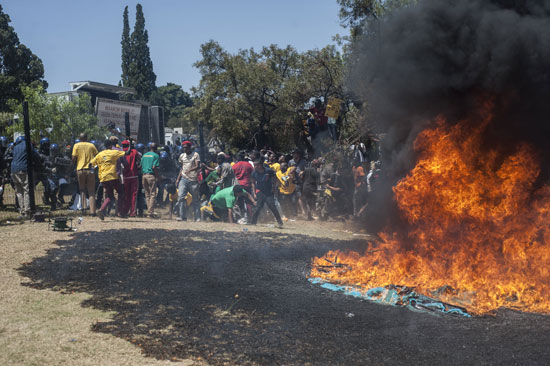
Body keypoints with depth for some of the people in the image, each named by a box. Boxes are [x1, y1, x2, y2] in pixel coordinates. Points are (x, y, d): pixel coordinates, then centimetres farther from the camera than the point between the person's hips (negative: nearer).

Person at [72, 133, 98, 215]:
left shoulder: (77, 145, 3)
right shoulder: (91, 145, 7)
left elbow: (74, 158, -2)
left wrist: (74, 164, 17)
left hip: (80, 169, 0)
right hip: (90, 170, 1)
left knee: (82, 190, 15)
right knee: (91, 191, 4)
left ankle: (84, 206, -1)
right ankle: (92, 211, -2)